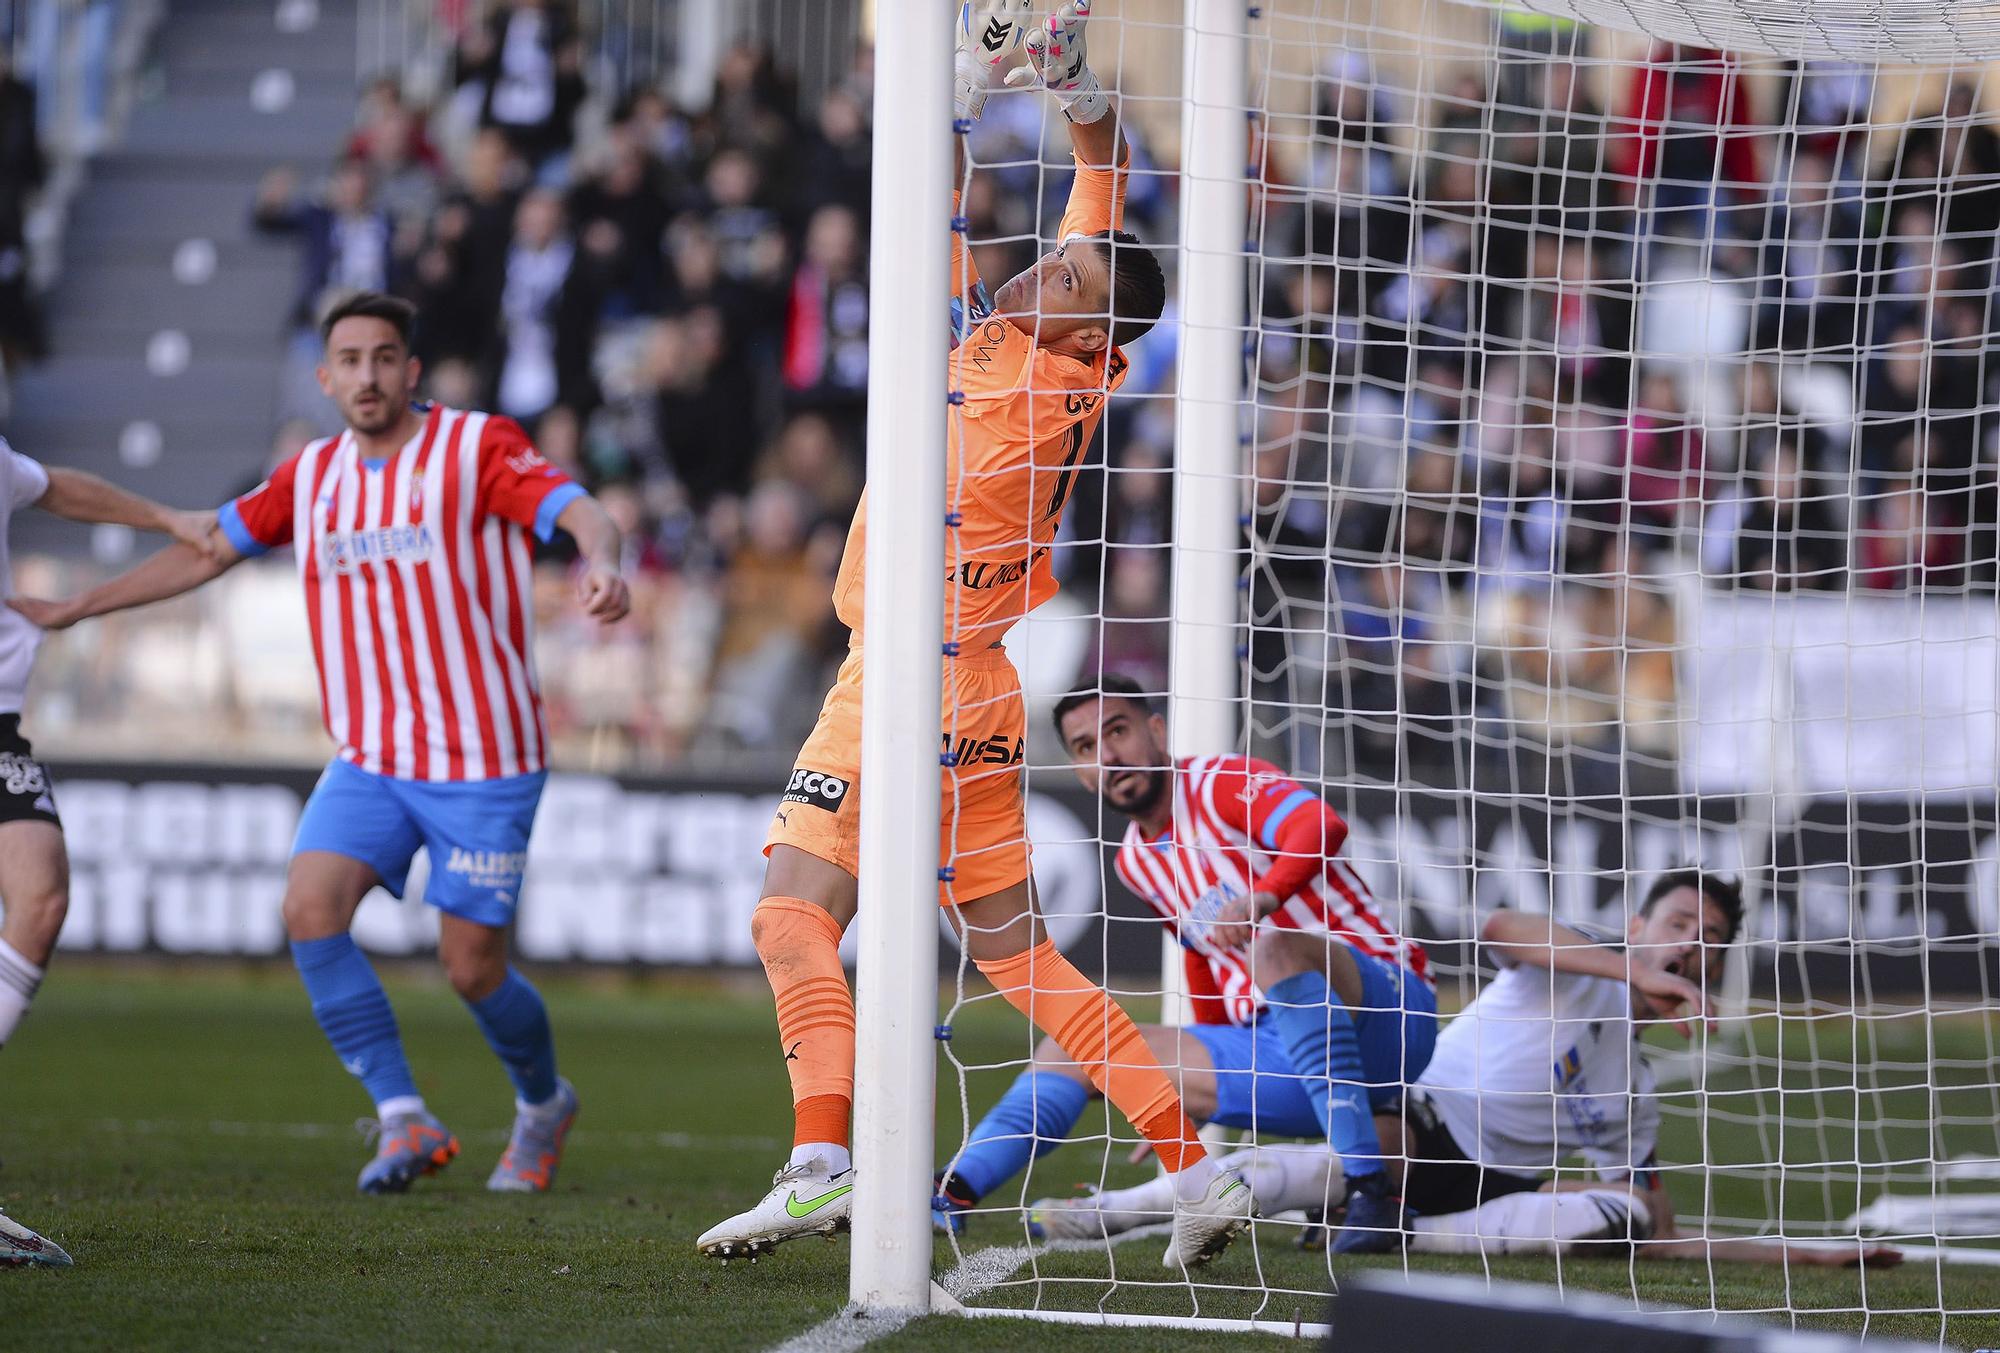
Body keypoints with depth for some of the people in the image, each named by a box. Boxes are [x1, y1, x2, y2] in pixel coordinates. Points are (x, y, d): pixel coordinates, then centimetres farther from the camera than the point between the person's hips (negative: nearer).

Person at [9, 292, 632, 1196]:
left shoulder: (477, 447, -6)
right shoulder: (311, 476, 9)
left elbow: (580, 513, -19)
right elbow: (207, 551, 20)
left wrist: (601, 567, -43)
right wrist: (72, 609, 21)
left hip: (482, 762, -5)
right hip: (368, 760, 5)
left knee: (473, 971, -2)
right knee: (310, 908, -18)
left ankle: (543, 1104, 29)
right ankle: (404, 1120, -11)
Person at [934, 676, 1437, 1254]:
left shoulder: (1224, 784, -10)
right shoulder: (1136, 861, 14)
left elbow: (1322, 828, -30)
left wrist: (1260, 898, -49)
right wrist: (1192, 1102, 32)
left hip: (1387, 1010, -8)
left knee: (1273, 948, -40)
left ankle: (1370, 1188, -42)